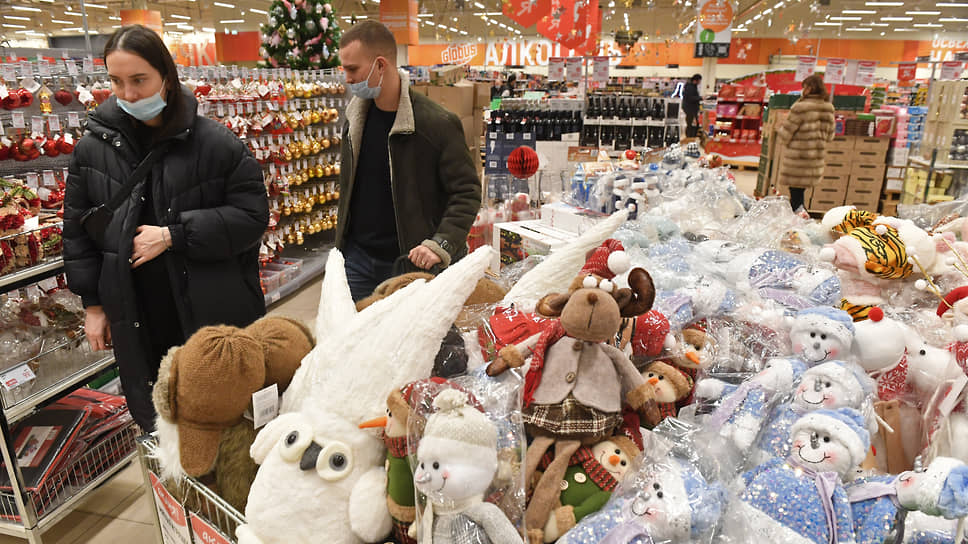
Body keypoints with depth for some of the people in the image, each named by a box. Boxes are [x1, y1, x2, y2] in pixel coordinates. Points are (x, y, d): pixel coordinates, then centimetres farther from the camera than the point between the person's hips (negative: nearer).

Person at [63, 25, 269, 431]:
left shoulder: (214, 143, -10)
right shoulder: (93, 148, 1)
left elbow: (252, 216, -11)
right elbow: (77, 230, 9)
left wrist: (173, 236, -18)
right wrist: (93, 303, 8)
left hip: (215, 315, -2)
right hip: (137, 324, 3)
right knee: (156, 426, 16)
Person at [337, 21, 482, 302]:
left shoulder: (437, 124, -16)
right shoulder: (355, 119, 4)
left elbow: (468, 192, -13)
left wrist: (442, 244, -24)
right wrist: (342, 242, 16)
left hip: (409, 263, -5)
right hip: (356, 257, 5)